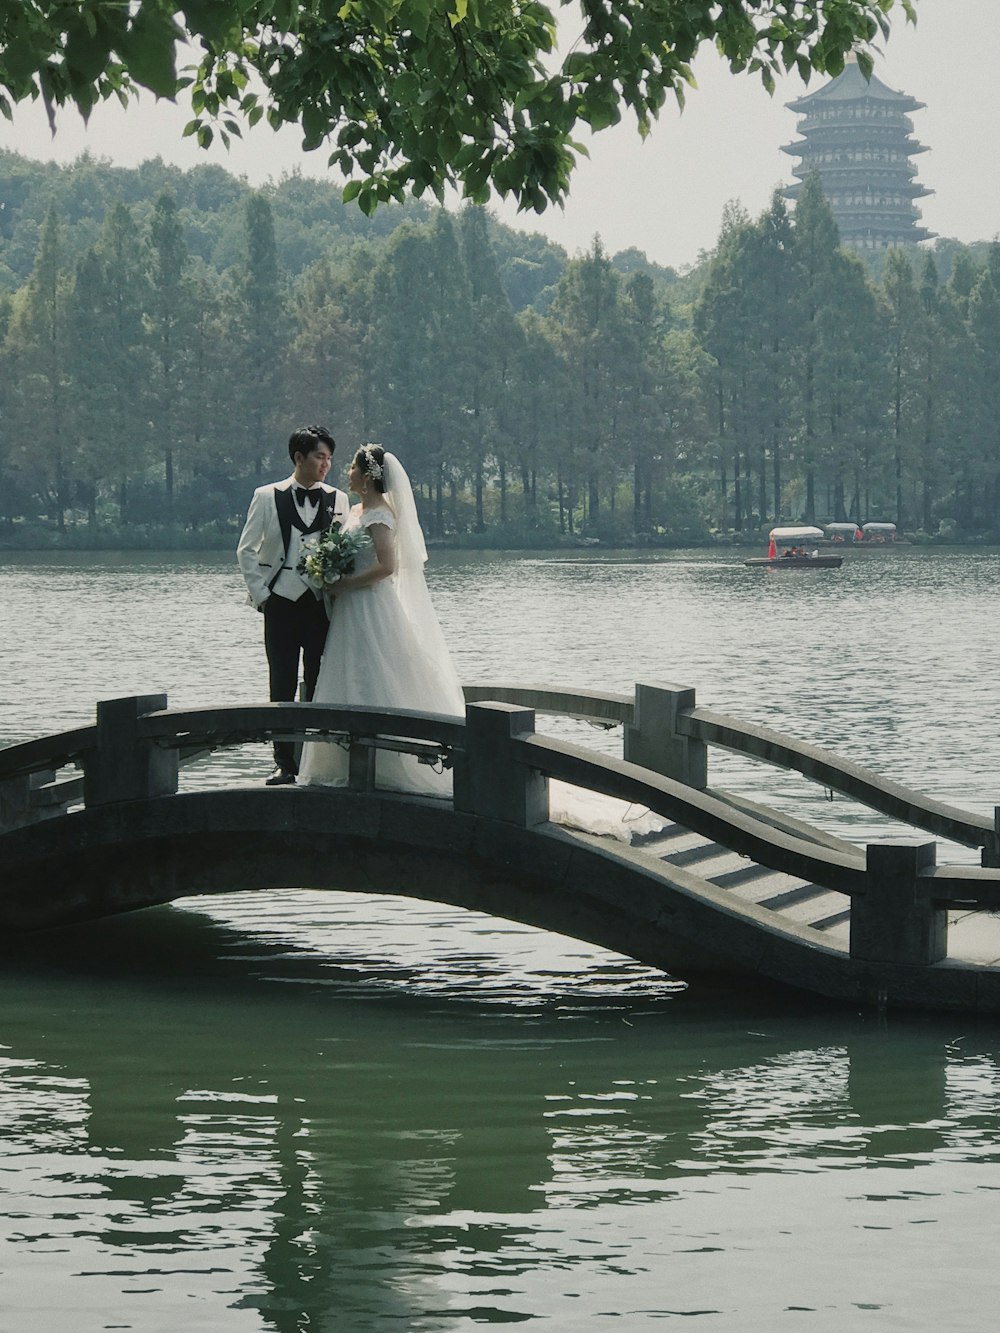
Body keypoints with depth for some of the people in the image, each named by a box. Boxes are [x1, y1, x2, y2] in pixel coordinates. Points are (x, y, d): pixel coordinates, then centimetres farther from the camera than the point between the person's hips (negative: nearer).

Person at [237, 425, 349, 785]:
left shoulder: (337, 500, 8)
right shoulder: (267, 497, 3)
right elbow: (246, 551, 5)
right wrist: (260, 593, -2)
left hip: (323, 604, 1)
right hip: (282, 603, -1)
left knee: (320, 686, 2)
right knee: (282, 686, 0)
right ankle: (285, 763, 5)